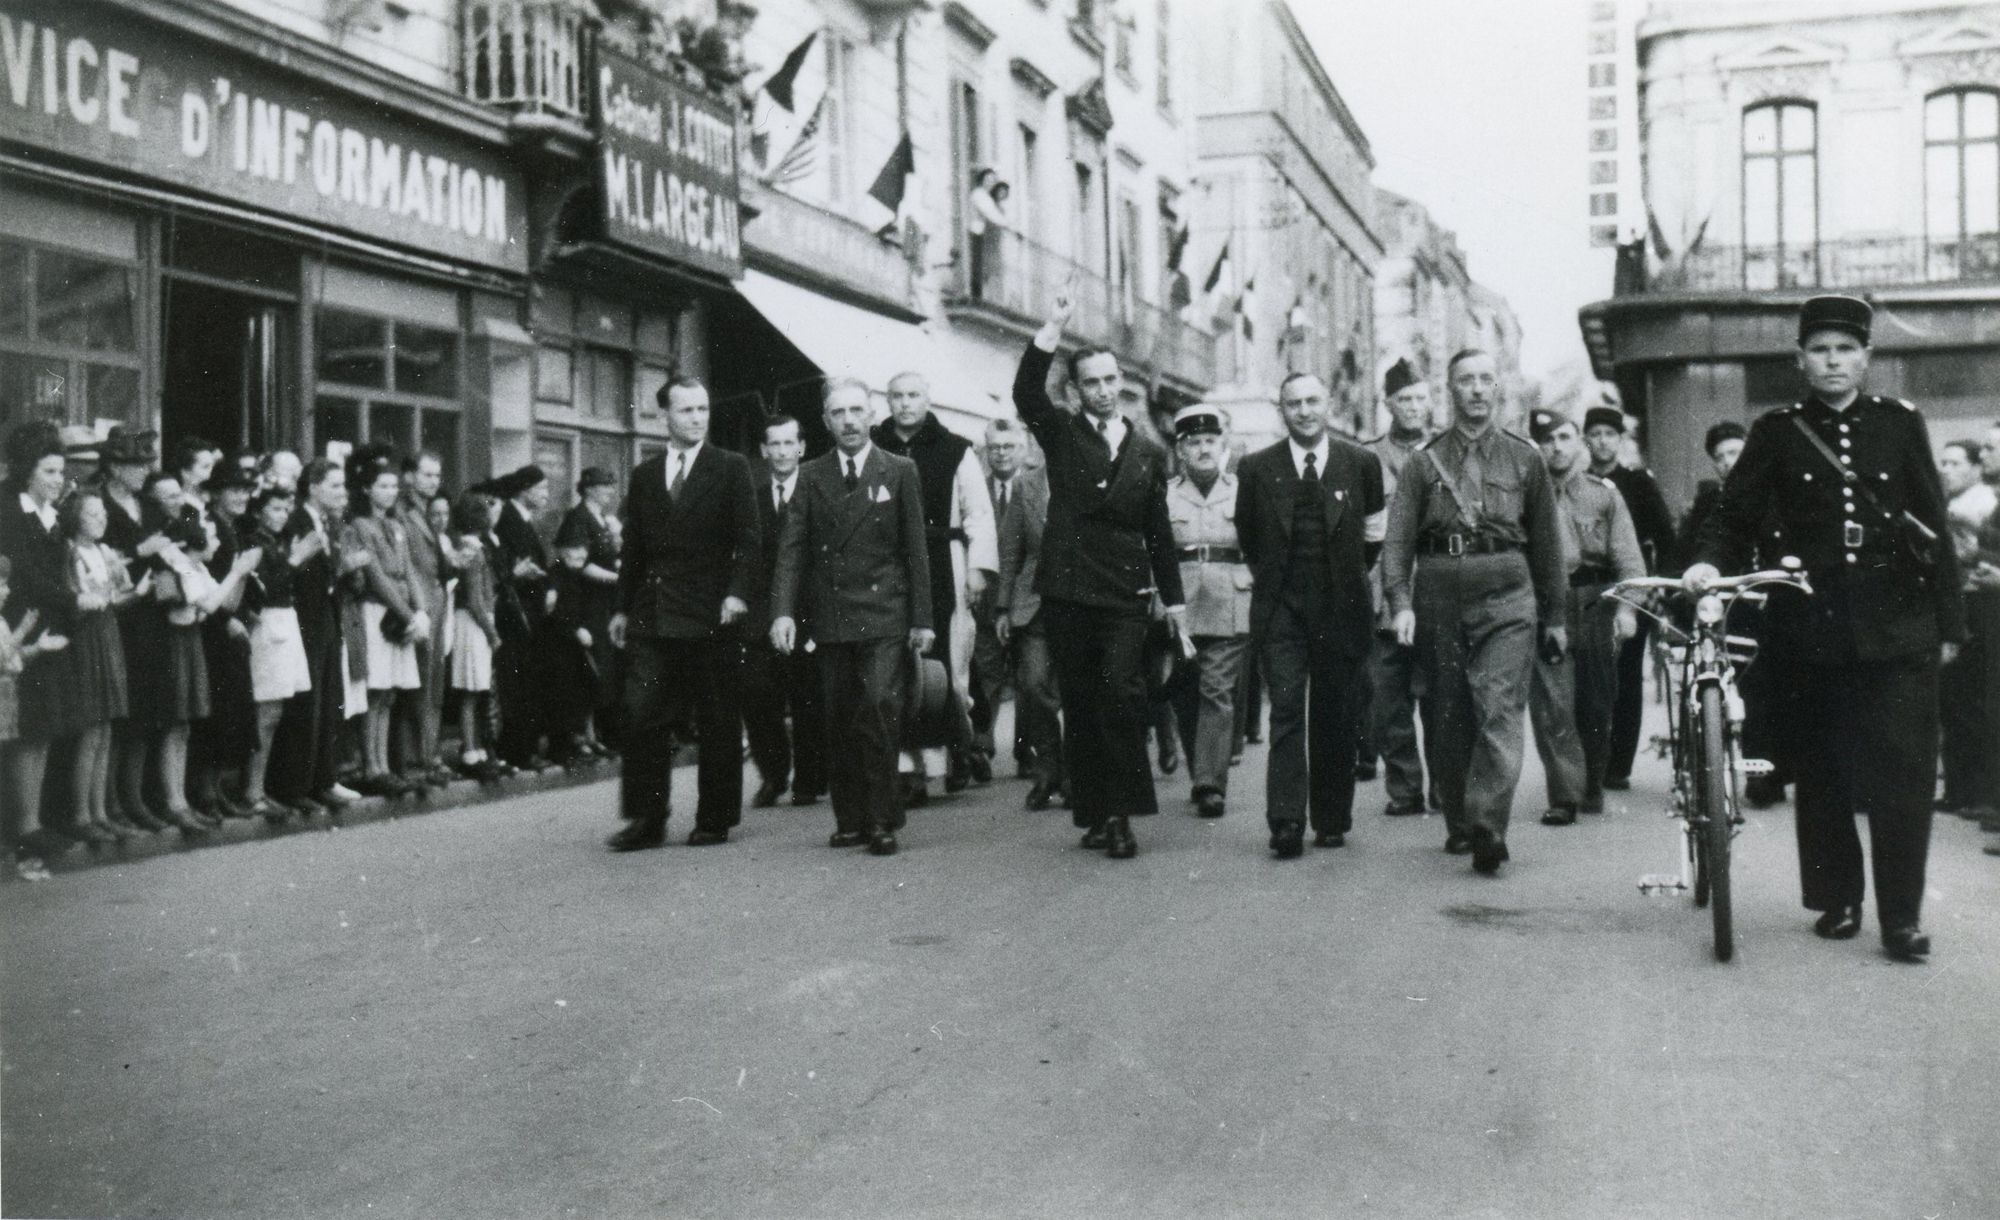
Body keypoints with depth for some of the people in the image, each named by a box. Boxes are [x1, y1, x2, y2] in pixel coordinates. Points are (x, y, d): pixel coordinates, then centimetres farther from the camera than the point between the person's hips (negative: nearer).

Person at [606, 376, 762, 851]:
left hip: (712, 617, -3)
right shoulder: (644, 475, 14)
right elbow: (633, 548, 17)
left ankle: (715, 820, 12)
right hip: (652, 618, 3)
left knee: (718, 724, 2)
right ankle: (646, 820, 5)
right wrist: (624, 607, 12)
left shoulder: (731, 468, 3)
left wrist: (738, 592, -16)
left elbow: (748, 540, -3)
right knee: (642, 719, -2)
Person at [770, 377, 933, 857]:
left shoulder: (900, 472, 5)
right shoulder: (811, 476, 9)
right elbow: (792, 548, 4)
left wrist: (922, 619, -1)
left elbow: (916, 549, 3)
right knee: (839, 722, 5)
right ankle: (849, 819, 14)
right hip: (830, 618, 3)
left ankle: (882, 820, -6)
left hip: (884, 617, -3)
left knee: (879, 709, -14)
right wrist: (783, 610, -9)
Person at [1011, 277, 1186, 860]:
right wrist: (1054, 327, -20)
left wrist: (1173, 596, 13)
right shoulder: (1061, 435, 8)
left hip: (1125, 597, 0)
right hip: (1067, 593, 0)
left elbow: (1159, 531, 16)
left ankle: (1121, 813, -9)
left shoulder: (1148, 453, 13)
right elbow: (1026, 391, -12)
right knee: (1079, 706, 3)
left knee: (1122, 696, -14)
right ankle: (1093, 813, 11)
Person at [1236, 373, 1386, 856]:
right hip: (1280, 609, -1)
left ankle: (1332, 821, 16)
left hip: (1341, 609, 1)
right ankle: (1286, 822, -12)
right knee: (1286, 711, -9)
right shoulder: (1256, 468, 3)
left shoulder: (1362, 464, 3)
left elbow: (1374, 532, 15)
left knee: (1337, 718, 5)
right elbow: (1247, 536, 17)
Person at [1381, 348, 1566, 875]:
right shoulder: (1425, 462, 11)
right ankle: (1458, 824, 19)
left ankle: (1488, 827, -19)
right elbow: (1397, 539, 4)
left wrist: (1554, 616, 15)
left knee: (1499, 711, -14)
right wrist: (1401, 603, -11)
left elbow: (1546, 540, 16)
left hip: (1506, 596, -1)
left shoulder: (1525, 458, 13)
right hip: (1438, 597, 1)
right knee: (1446, 719, 6)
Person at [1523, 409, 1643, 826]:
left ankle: (1593, 788, 24)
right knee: (1551, 704, -8)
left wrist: (1626, 605, -9)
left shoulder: (1605, 493, 9)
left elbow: (1627, 556, 4)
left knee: (1596, 703, 8)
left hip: (1594, 604, 1)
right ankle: (1565, 796, -6)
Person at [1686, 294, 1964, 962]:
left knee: (1904, 772, -4)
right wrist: (1709, 561, -19)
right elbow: (1736, 512, 3)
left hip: (1899, 626, 0)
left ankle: (1902, 916, 3)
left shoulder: (1900, 423, 7)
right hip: (1819, 625, 0)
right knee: (1823, 773, 7)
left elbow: (1934, 527, 8)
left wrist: (1948, 620, 5)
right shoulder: (1778, 432, 5)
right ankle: (1836, 900, 21)